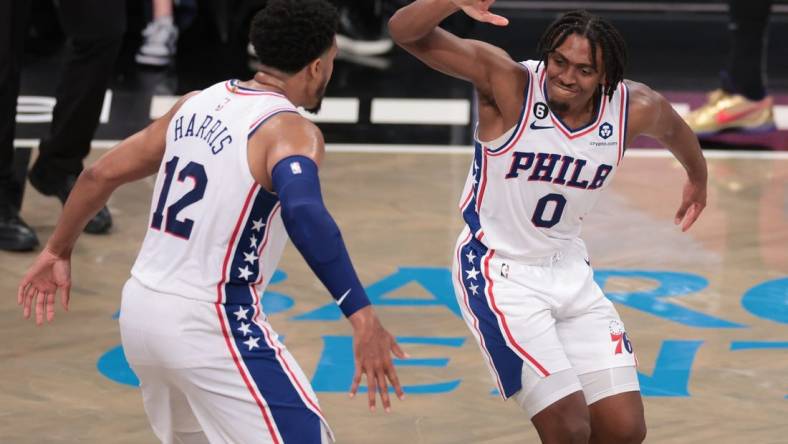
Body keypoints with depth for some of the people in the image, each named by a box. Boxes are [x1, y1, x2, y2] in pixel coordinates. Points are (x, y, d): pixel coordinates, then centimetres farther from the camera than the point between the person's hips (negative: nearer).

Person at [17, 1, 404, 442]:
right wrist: (362, 315, -37)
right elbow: (303, 212, -35)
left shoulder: (197, 105, 9)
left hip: (141, 307, 8)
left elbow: (101, 174, 16)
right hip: (210, 324, -8)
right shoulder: (290, 130, -14)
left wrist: (58, 251, 30)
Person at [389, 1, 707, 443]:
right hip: (500, 273, -6)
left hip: (571, 272, 6)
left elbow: (672, 127, 19)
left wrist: (698, 177, 37)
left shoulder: (633, 108, -8)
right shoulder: (509, 83, -21)